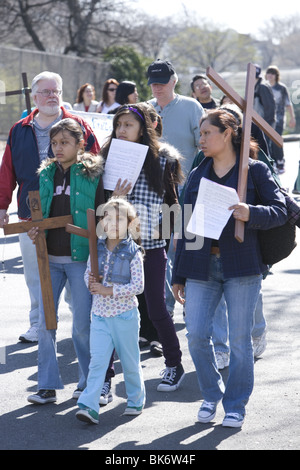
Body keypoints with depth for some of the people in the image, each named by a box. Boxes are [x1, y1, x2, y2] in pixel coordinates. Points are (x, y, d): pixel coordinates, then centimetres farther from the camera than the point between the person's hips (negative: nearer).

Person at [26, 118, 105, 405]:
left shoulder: (93, 174, -3)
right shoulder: (46, 174, 10)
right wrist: (34, 231, -1)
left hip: (80, 257, -4)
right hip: (49, 258, 4)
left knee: (82, 324, 2)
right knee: (45, 322, 3)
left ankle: (89, 382, 19)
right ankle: (47, 386, 11)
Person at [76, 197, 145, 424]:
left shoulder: (132, 253, -9)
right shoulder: (97, 249, 5)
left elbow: (138, 286, -14)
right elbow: (88, 274, 13)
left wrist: (109, 291, -20)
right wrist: (91, 282, -11)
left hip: (125, 315, -3)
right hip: (100, 314, 3)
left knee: (130, 361, 10)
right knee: (97, 361, -5)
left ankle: (136, 400, 29)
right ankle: (89, 406, -11)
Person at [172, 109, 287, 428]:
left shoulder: (254, 170, 1)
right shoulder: (197, 176, 13)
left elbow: (279, 210, -3)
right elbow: (186, 226, 15)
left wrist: (251, 213, -24)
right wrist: (178, 276, 14)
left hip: (241, 266, -3)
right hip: (201, 266, 4)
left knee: (239, 339, 0)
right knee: (196, 335, -3)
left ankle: (236, 406, 14)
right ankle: (212, 395, 19)